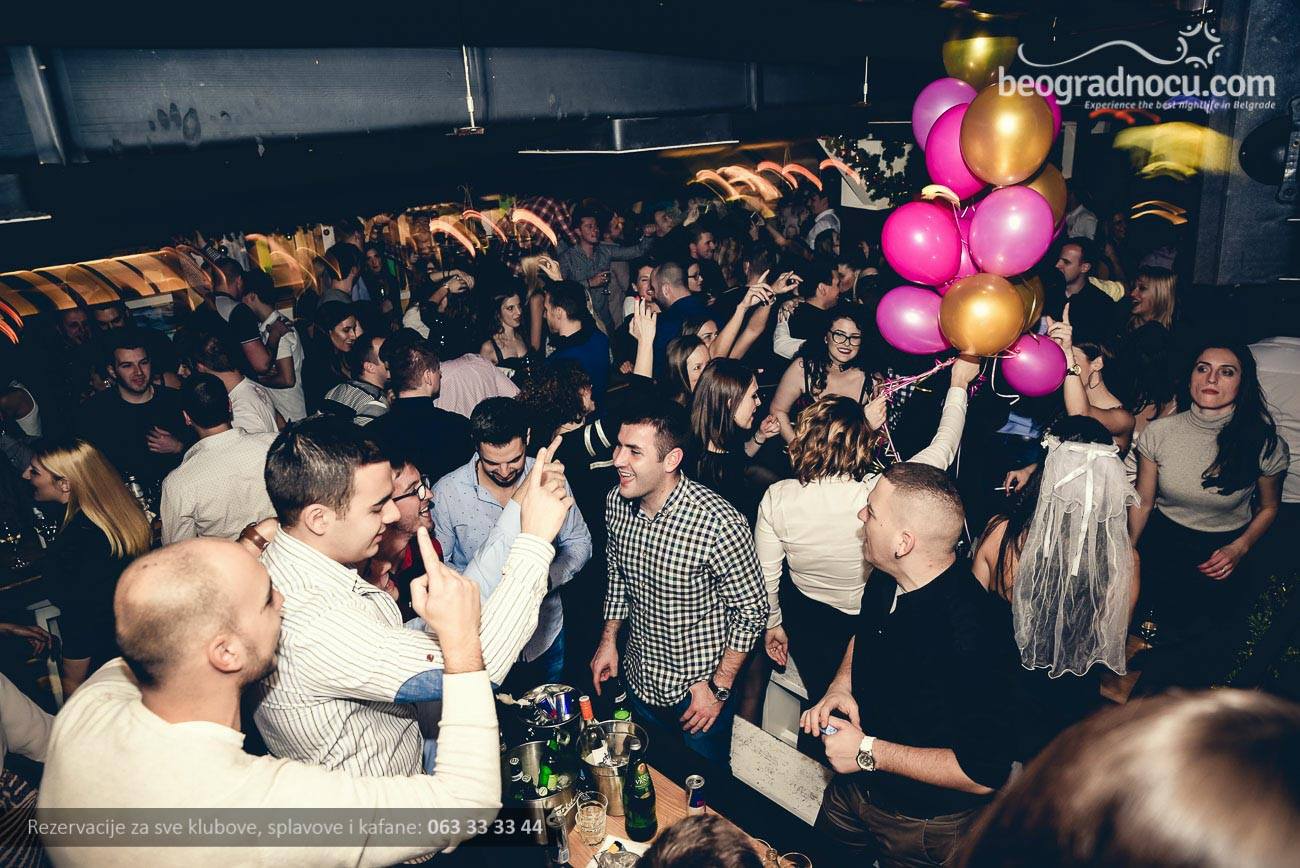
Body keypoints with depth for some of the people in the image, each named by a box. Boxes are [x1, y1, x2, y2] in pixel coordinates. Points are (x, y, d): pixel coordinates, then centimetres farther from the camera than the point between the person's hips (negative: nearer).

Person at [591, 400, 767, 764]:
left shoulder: (720, 525, -31)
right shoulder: (616, 503, -12)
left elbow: (751, 612, -19)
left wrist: (718, 689, -15)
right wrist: (609, 639, 7)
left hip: (699, 687, -5)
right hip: (639, 680, 5)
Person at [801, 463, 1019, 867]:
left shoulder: (971, 636, -36)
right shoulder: (887, 579, -11)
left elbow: (984, 772, -31)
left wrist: (869, 752, -27)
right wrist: (840, 685, -7)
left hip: (924, 828, -7)